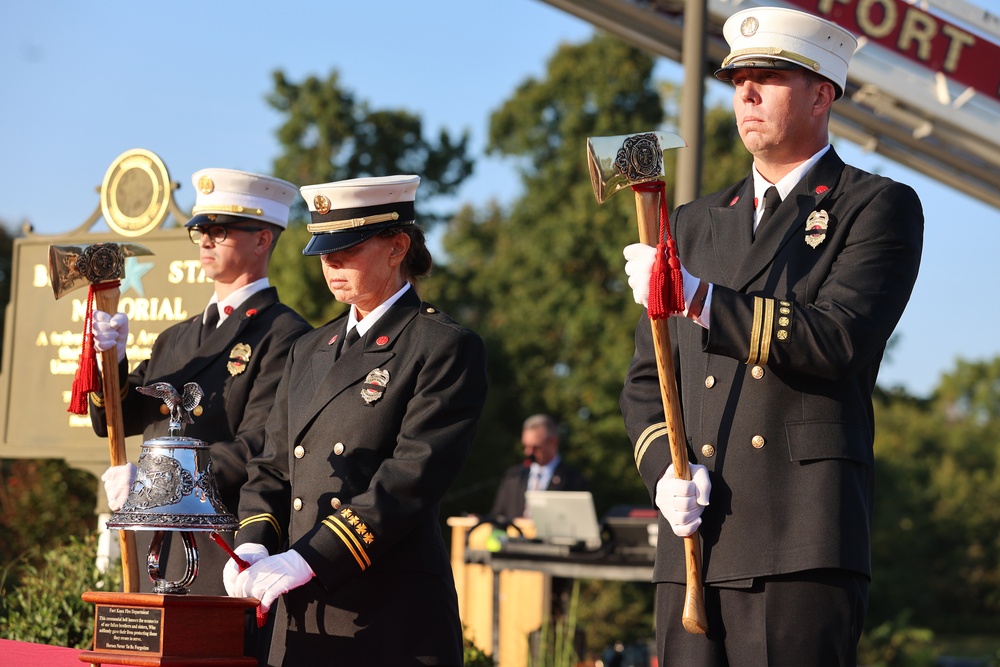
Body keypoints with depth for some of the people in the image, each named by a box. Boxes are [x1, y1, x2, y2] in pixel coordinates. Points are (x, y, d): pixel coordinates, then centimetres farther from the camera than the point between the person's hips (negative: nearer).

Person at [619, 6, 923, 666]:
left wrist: (699, 299, -17)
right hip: (697, 541, 5)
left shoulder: (880, 208, 6)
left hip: (805, 541, -5)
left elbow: (837, 341, -10)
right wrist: (665, 467, 1)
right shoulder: (695, 224, 23)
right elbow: (645, 380, 21)